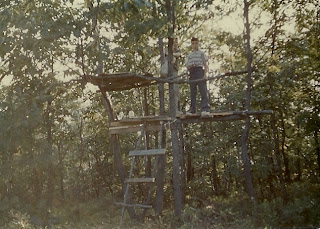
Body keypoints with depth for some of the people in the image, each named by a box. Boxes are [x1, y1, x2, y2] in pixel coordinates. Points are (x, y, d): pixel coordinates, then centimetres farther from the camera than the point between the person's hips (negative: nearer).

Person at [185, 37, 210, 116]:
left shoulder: (201, 53, 13)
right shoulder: (189, 55, 22)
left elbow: (205, 65, 6)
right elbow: (187, 66, 18)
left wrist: (205, 74, -9)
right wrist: (190, 66, -7)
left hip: (199, 70, -4)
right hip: (191, 72, 4)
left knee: (203, 90, -15)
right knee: (192, 92, 3)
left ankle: (205, 109, -24)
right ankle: (192, 109, 6)